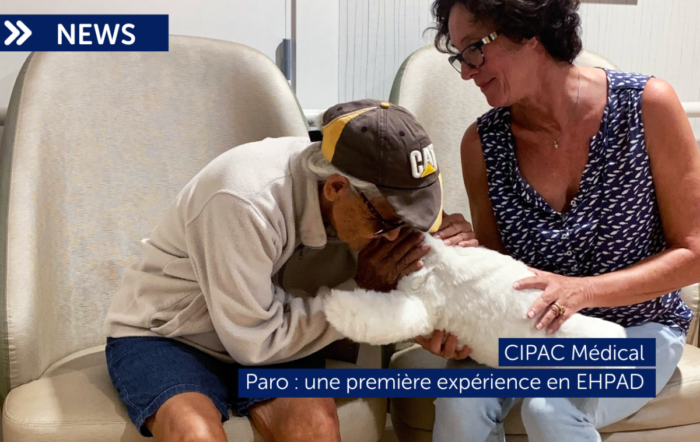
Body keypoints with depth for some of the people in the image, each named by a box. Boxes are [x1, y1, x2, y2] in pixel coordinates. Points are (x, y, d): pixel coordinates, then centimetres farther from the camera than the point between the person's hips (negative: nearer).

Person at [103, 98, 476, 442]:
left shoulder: (366, 195, -13)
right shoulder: (245, 203, -32)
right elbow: (253, 341, -24)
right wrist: (359, 291, -25)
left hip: (268, 339, 5)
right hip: (163, 334, -4)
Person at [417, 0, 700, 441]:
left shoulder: (646, 105, -15)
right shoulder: (483, 143, -7)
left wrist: (582, 290, -25)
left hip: (638, 328, -2)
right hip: (534, 327, 2)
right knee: (462, 400, -27)